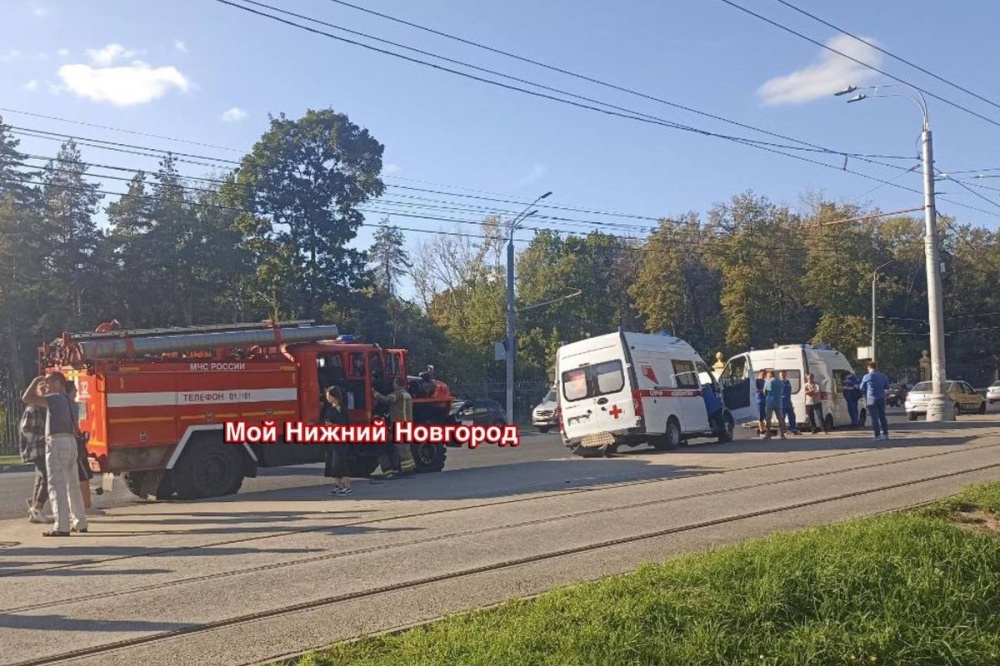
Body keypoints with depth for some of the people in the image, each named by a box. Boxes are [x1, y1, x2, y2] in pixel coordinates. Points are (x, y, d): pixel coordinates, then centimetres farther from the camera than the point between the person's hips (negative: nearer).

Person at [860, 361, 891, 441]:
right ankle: (885, 434, 14)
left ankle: (877, 435, -4)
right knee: (882, 416, 13)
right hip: (881, 398, 4)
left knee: (875, 417, -1)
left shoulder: (867, 377, -8)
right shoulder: (883, 376, 5)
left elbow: (862, 388, 1)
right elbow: (887, 387, 15)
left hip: (871, 399, -4)